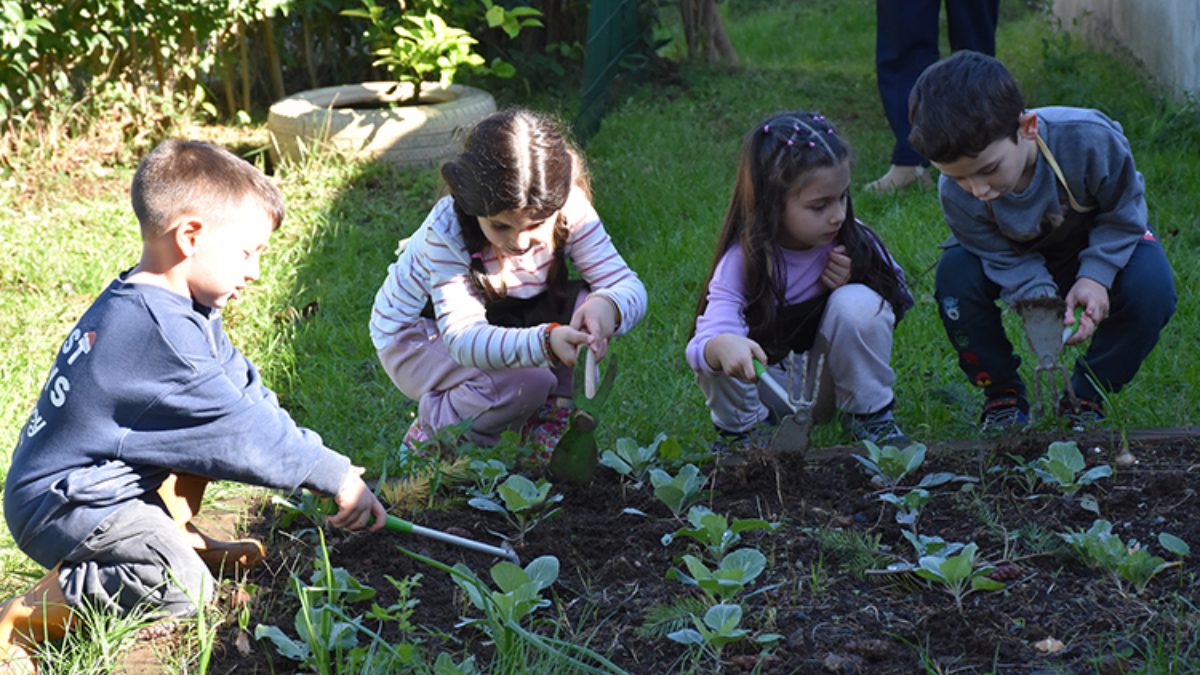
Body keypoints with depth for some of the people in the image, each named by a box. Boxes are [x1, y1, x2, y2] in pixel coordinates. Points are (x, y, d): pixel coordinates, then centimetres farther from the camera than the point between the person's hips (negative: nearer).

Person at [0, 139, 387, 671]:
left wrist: (327, 463, 1)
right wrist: (335, 476, -16)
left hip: (110, 476, 10)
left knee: (215, 409, 11)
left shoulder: (174, 308, 5)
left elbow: (246, 392, 7)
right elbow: (245, 434, -24)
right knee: (183, 589, -26)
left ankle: (177, 534, 15)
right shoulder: (158, 334, -28)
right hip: (65, 504, -10)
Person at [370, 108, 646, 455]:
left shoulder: (569, 209, -24)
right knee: (524, 384, -33)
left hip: (502, 325, 5)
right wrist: (546, 342, -59)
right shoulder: (447, 232, -34)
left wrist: (607, 306, -52)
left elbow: (628, 286, -25)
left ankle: (547, 438, -7)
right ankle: (428, 436, -5)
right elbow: (463, 338, -41)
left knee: (585, 304, -23)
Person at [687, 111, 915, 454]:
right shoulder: (742, 261, -23)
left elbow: (898, 300, 2)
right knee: (717, 353, -33)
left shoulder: (853, 241, -13)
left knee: (858, 303, -26)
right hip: (768, 385, -1)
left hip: (827, 383, 2)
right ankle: (741, 426, -2)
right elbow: (704, 338, -37)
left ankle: (869, 413, -5)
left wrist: (856, 282, -20)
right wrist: (723, 346, -63)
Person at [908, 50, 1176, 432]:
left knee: (1150, 286, -32)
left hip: (1101, 244, -1)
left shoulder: (1088, 139, -38)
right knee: (955, 273, -29)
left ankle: (1086, 399, -8)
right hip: (1026, 260, 1)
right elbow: (1004, 258, -21)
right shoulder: (956, 193, -31)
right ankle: (1003, 395, -6)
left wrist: (1095, 276, -32)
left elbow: (1123, 213, -21)